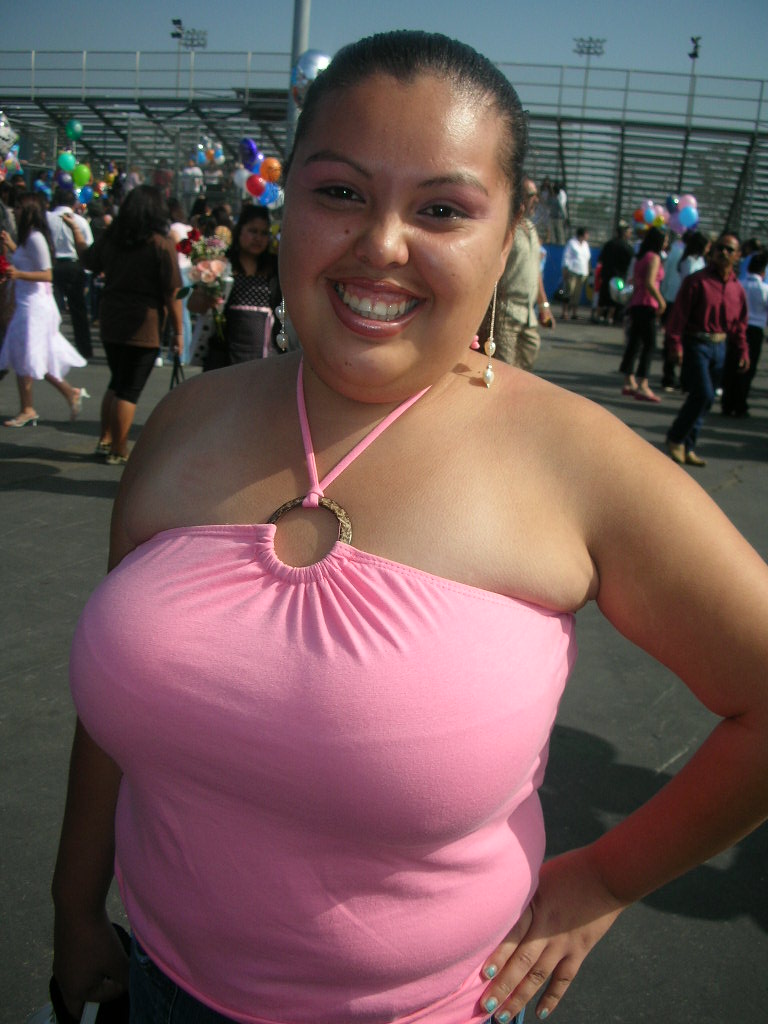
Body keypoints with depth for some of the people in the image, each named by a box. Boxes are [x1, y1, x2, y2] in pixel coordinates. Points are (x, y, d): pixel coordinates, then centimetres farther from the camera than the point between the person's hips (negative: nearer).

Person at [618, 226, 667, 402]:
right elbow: (650, 283, -21)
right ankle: (642, 386, -13)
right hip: (647, 306, -9)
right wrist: (661, 301, -15)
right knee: (649, 345, -9)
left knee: (634, 343, 11)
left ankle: (629, 382, 16)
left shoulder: (641, 257, 16)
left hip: (636, 304, 9)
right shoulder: (654, 257, -10)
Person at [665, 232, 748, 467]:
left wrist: (742, 352, 8)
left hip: (720, 348, 6)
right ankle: (676, 437, 2)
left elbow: (739, 324, 15)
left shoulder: (737, 288, 9)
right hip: (696, 344, -6)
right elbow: (679, 314, -10)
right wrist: (676, 344, -17)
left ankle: (688, 447, 18)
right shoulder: (697, 280, -7)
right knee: (703, 394, -17)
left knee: (705, 398, 8)